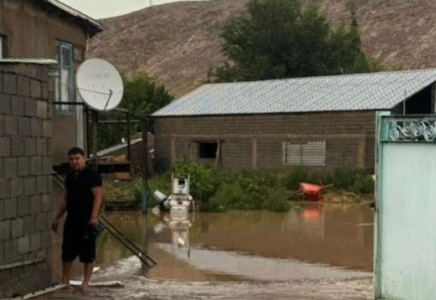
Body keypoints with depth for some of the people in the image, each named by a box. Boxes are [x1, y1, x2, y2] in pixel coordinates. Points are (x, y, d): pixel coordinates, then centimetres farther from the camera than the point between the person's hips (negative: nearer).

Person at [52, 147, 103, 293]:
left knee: (87, 251, 0)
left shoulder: (92, 175, -8)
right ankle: (65, 280, 21)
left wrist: (94, 216, -24)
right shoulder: (70, 177, 13)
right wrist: (57, 217, 19)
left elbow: (97, 196, -14)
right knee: (67, 250, 10)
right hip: (72, 219, 7)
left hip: (87, 220, -7)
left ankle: (86, 282, 8)